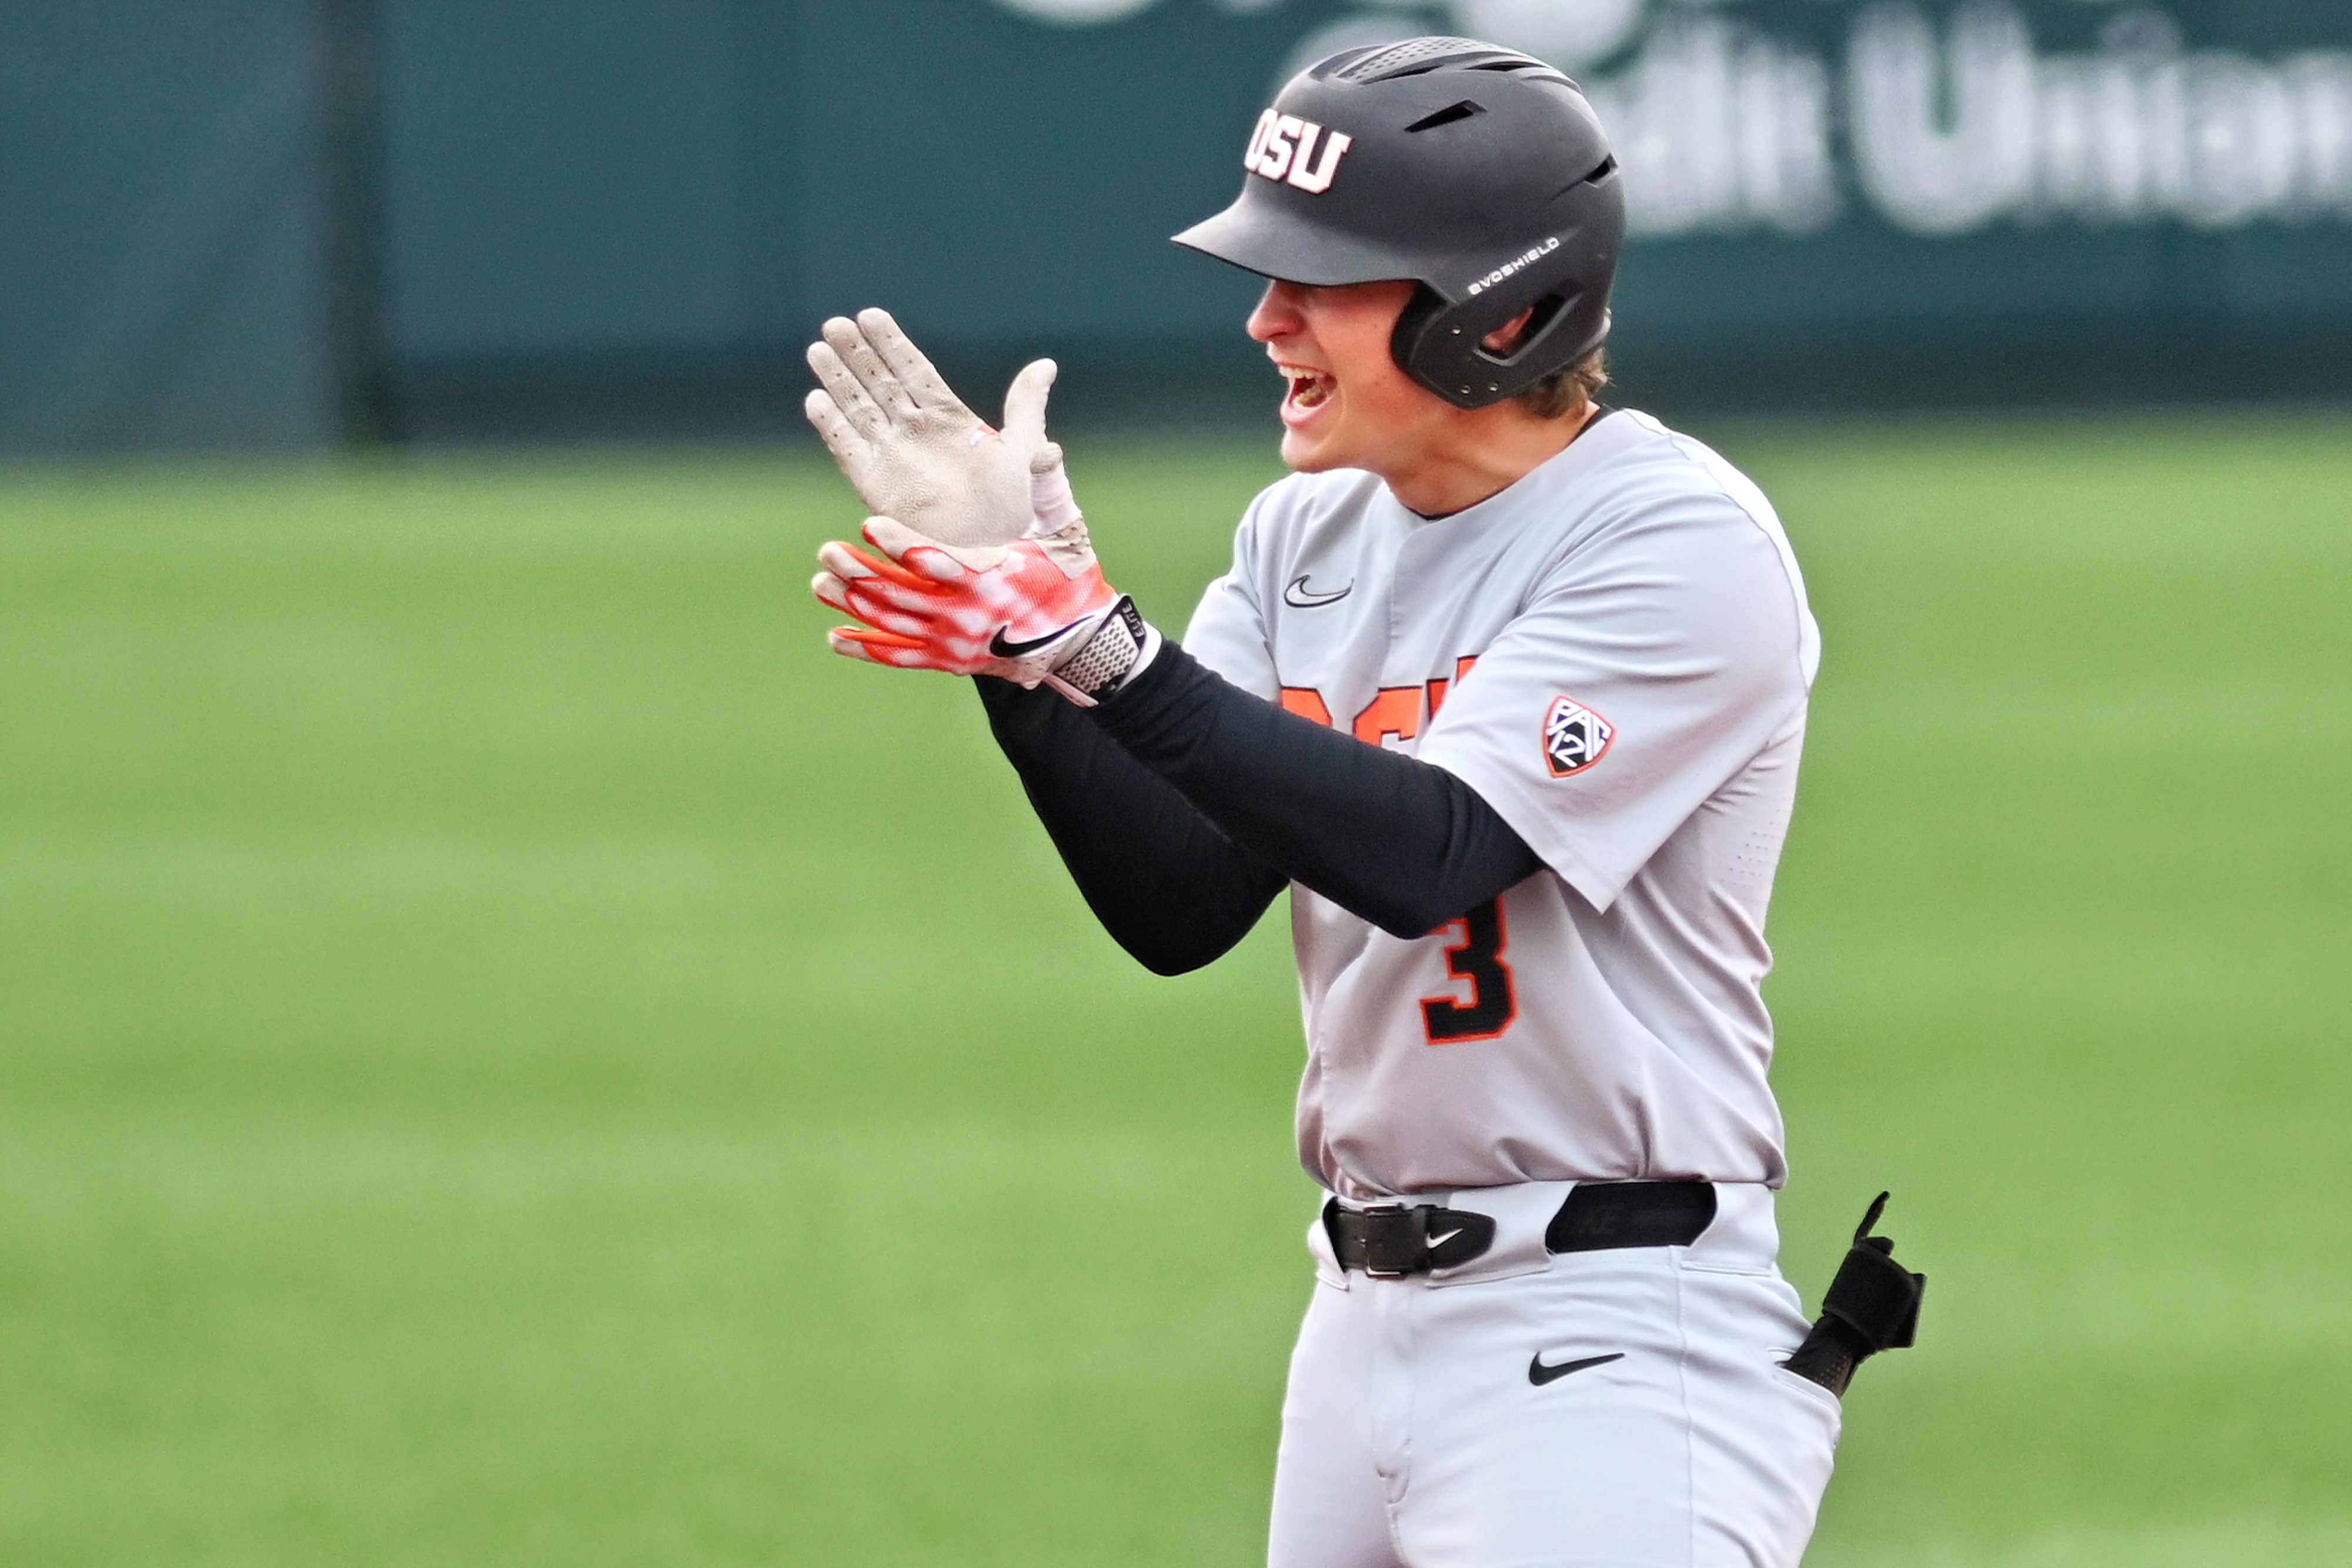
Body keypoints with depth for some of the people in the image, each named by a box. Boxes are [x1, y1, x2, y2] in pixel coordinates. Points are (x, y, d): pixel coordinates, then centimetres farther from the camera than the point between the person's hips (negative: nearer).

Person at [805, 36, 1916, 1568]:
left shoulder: (1684, 543, -12)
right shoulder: (1309, 537, 11)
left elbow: (1424, 852, -23)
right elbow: (1178, 907, 4)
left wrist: (1096, 646, -28)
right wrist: (1017, 618, -8)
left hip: (1610, 1340, -8)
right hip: (1367, 1312, 8)